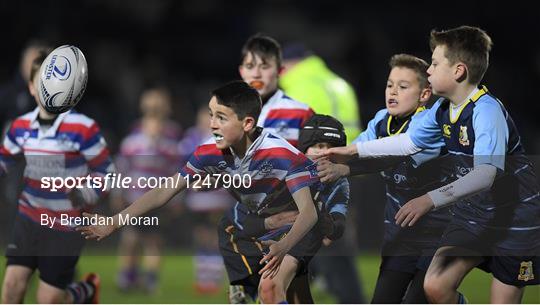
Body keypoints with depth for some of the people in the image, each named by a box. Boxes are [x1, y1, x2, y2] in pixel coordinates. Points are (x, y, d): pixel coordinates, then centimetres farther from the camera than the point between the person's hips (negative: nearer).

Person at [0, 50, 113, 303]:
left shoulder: (83, 128, -17)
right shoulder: (21, 126, -1)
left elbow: (105, 169, -10)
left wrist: (86, 196, -26)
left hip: (66, 226, -4)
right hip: (29, 218, 4)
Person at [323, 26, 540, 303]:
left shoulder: (486, 110, -26)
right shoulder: (442, 110, 0)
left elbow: (486, 173, -39)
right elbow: (410, 142, 19)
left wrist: (430, 200, -48)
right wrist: (353, 150, 18)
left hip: (514, 219, -7)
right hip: (472, 214, 7)